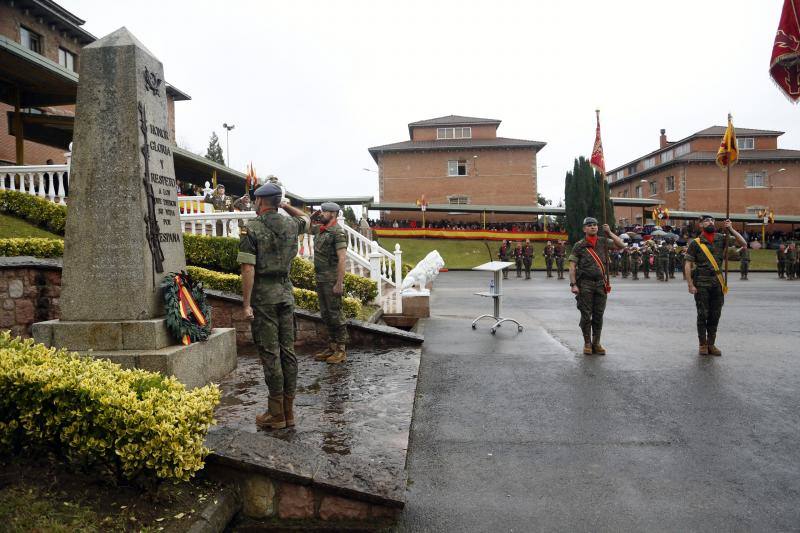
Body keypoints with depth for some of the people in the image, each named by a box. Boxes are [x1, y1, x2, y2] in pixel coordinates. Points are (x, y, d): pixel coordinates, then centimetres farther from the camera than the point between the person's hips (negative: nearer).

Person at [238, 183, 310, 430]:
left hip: (263, 296, -5)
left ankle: (276, 414, 5)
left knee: (270, 354, -1)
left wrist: (246, 303, -13)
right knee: (287, 351, 9)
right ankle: (289, 410, 16)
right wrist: (284, 204, 27)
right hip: (286, 293, 5)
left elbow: (248, 268, -16)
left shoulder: (252, 229, -9)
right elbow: (306, 218, 31)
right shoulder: (291, 225, 6)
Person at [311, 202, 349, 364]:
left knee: (335, 314, -3)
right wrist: (312, 217, 11)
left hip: (331, 280, -9)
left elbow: (342, 259, -18)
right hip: (320, 278, 9)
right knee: (325, 314, 14)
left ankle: (341, 351, 5)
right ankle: (332, 347, 24)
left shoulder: (337, 232, -13)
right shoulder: (319, 229, 13)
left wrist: (339, 283, -23)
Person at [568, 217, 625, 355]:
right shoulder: (579, 245, -1)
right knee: (586, 315, 0)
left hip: (600, 283, 3)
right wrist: (573, 284, -13)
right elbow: (572, 266, -5)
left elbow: (621, 245, 4)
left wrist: (609, 232, -2)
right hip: (585, 283, -3)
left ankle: (596, 343, 17)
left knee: (598, 315, 7)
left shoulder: (603, 242, 9)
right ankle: (587, 343, 11)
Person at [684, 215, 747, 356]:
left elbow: (743, 244, 6)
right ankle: (703, 344, 11)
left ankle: (711, 343, 18)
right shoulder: (695, 243, -3)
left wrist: (731, 229, -6)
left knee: (715, 315, 7)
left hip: (717, 283, 4)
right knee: (703, 315, 1)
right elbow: (688, 265, -6)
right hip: (701, 284, -3)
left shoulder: (721, 240, 7)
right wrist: (690, 285, -13)